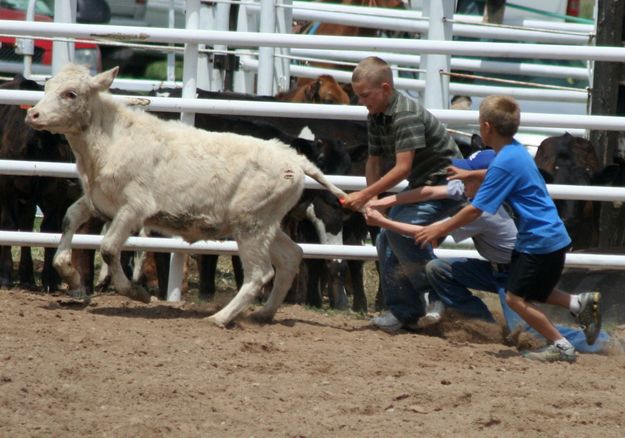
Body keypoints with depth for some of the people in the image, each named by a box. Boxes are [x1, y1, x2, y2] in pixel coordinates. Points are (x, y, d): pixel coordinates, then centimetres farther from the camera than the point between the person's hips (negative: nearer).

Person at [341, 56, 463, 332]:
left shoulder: (406, 115, -27)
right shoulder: (375, 118, 2)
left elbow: (402, 168, -31)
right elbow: (374, 161, 9)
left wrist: (364, 196, -29)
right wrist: (372, 199, -7)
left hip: (445, 182, -10)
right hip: (422, 185, 10)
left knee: (401, 231, -24)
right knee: (386, 242, 5)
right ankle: (403, 311, 14)